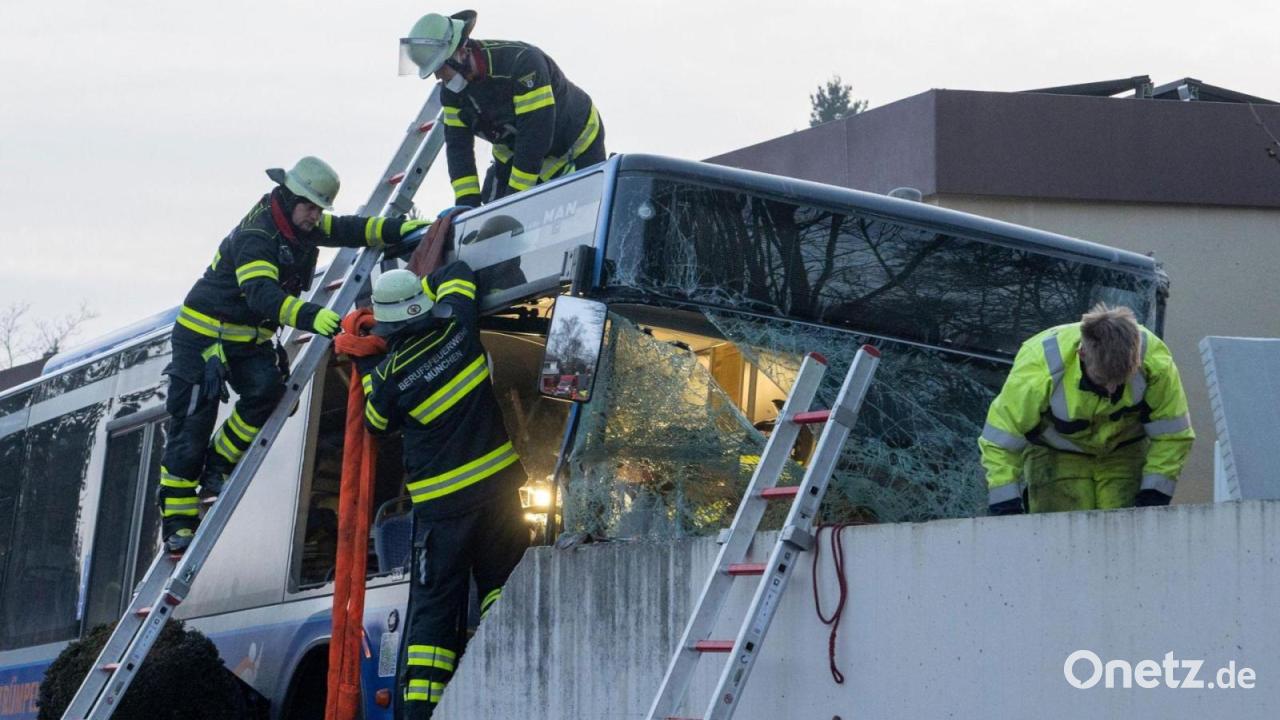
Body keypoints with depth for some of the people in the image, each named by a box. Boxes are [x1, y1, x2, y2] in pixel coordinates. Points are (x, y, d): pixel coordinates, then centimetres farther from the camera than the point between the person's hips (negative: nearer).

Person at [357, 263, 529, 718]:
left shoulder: (390, 376, -14)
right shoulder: (458, 331, -7)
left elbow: (377, 423, 8)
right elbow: (457, 273, 14)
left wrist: (367, 369, 15)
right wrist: (417, 289, 20)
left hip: (441, 504, -2)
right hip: (497, 486, 3)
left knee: (432, 607, 4)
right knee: (500, 580, 15)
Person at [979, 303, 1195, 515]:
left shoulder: (1155, 363, -31)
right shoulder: (1038, 369, -37)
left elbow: (1172, 434, -13)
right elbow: (999, 441, -24)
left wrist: (1153, 497, -17)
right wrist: (1006, 508, -26)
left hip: (1125, 452, 2)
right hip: (1055, 455, -1)